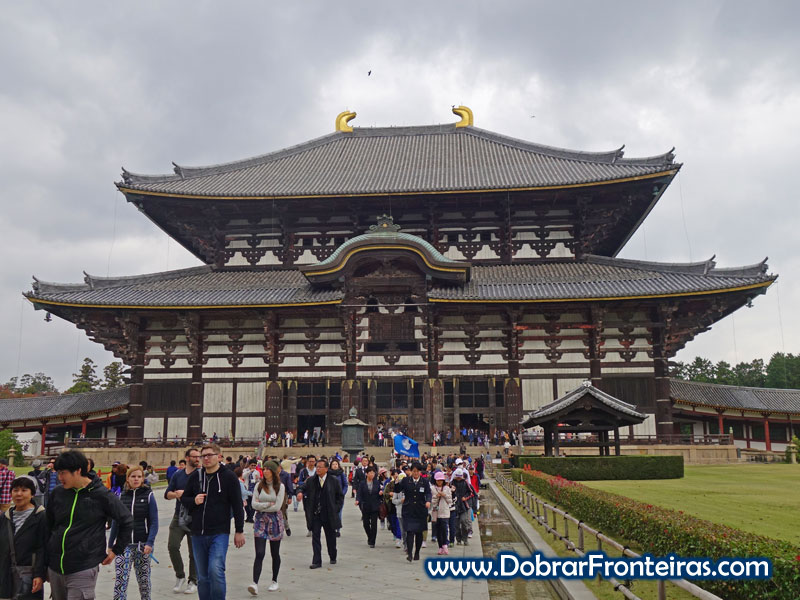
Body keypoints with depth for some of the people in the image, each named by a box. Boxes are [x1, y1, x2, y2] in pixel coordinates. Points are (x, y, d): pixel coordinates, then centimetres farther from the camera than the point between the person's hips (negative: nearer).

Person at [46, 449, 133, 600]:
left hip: (83, 570, -4)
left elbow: (127, 522, 3)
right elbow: (48, 527, 15)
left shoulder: (101, 495, -8)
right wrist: (46, 563, 16)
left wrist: (116, 550, 6)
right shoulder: (58, 493, 3)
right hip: (55, 568, 5)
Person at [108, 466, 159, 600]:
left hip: (143, 544, -1)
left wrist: (150, 542, -15)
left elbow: (154, 522, -5)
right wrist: (110, 545, 11)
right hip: (124, 544, 2)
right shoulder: (122, 496, 6)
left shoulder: (148, 495, -1)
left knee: (143, 578, 8)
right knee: (120, 579, -8)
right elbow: (116, 522, 12)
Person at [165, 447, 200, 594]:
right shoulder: (177, 474, 6)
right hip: (179, 516, 3)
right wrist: (177, 494, -15)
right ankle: (180, 576, 15)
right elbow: (167, 494, 5)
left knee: (194, 551, 5)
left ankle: (193, 581, 21)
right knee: (172, 546, -7)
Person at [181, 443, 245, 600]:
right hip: (198, 534, 4)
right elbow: (184, 498, 16)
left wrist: (239, 531, -2)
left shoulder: (229, 477, -4)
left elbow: (237, 505, -1)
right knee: (202, 576, 11)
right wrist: (194, 501, -7)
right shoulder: (195, 476, 7)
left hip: (219, 533, -4)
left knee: (216, 571, -18)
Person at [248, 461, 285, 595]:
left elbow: (277, 507, -11)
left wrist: (261, 506, -5)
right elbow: (254, 504, -2)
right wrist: (268, 504, -11)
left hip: (275, 520, -1)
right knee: (259, 553, -10)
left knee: (275, 553, 9)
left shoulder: (280, 486, -4)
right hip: (261, 520, 1)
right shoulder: (259, 485, 5)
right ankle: (255, 583, -14)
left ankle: (274, 581, 24)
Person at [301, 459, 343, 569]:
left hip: (329, 514, -1)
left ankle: (333, 557, 34)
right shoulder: (310, 480, 1)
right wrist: (307, 508, 1)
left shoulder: (334, 481, -3)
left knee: (331, 537, 13)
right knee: (315, 537, -4)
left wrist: (336, 509, -3)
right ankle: (317, 561, 2)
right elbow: (304, 493, 9)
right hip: (315, 514, 1)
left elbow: (340, 497, 4)